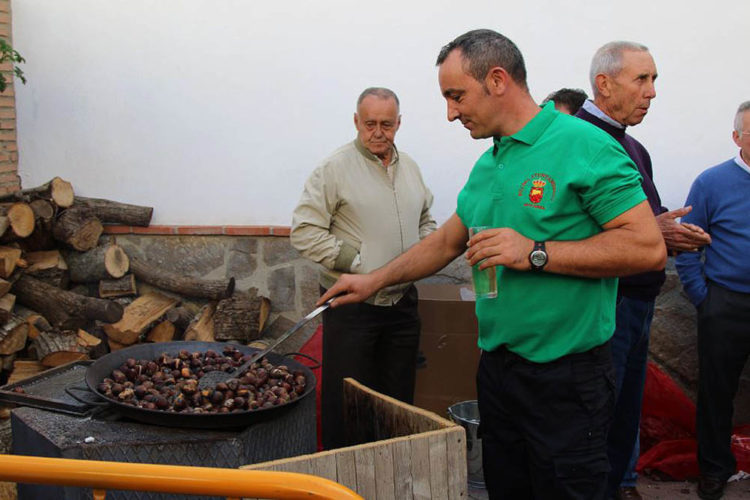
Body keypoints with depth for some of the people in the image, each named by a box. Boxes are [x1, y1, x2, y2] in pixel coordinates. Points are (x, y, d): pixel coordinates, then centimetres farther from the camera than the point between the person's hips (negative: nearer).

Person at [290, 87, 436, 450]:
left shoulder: (409, 168, 12)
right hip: (351, 306, -6)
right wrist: (355, 261, -17)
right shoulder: (335, 168, -8)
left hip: (402, 301, 6)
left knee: (399, 398, 14)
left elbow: (426, 222, 25)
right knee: (345, 402, 1)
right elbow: (304, 231, -13)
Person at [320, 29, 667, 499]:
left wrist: (535, 253, -21)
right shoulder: (487, 166, 11)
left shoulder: (583, 146, -14)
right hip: (497, 368, 7)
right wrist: (374, 281, 21)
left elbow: (648, 247, -19)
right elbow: (447, 241, 23)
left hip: (566, 377, -7)